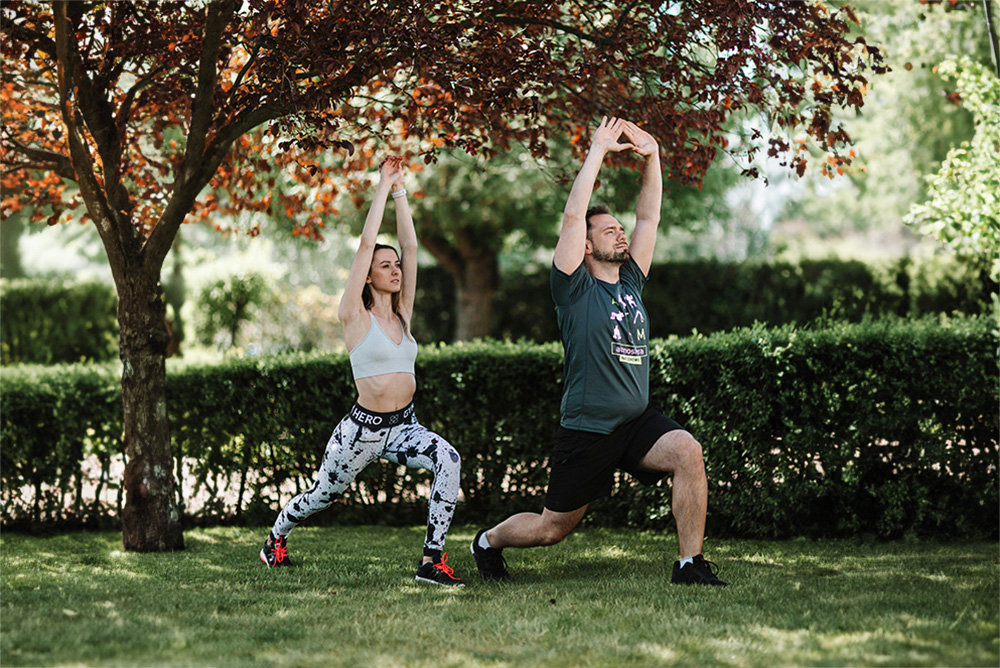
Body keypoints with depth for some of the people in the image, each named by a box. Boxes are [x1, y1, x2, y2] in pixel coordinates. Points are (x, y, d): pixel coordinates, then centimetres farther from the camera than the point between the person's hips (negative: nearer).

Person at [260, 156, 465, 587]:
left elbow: (410, 246, 4)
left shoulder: (402, 313, 8)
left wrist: (400, 190, 4)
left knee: (447, 460, -26)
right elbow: (366, 244, -12)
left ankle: (432, 561, -24)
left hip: (403, 426, 4)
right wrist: (383, 187, -7)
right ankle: (276, 536, 48)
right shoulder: (356, 316, -6)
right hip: (363, 427, -4)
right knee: (323, 494, 15)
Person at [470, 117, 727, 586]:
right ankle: (489, 542, 38)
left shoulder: (631, 284, 11)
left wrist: (652, 157, 1)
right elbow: (573, 216, -15)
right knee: (553, 526, 6)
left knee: (687, 451, -26)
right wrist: (598, 152, -11)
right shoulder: (576, 289, -5)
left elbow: (649, 218, 11)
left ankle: (690, 565, -18)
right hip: (587, 430, -5)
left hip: (638, 422, 5)